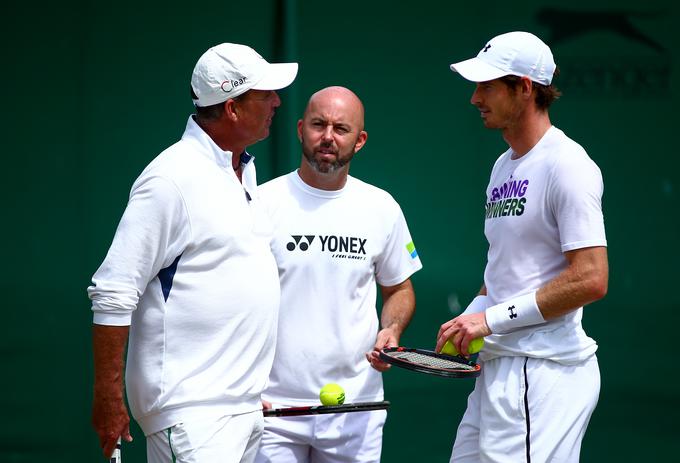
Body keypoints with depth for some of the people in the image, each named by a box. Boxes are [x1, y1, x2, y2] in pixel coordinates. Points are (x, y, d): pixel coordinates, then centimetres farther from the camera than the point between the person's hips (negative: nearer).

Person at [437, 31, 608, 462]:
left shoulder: (566, 165, -12)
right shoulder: (504, 167, 18)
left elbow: (591, 280, -19)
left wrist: (492, 318, -15)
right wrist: (469, 320, 8)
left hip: (545, 373, -9)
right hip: (497, 368, 9)